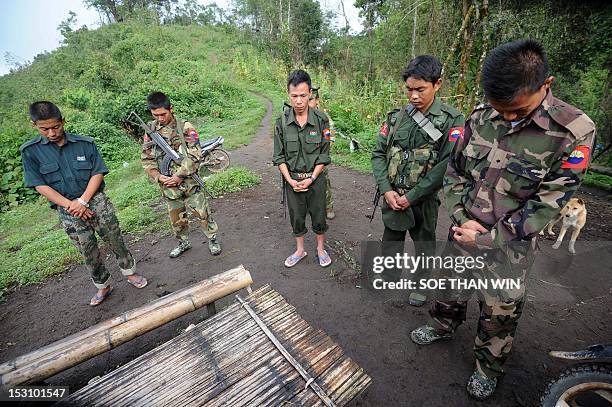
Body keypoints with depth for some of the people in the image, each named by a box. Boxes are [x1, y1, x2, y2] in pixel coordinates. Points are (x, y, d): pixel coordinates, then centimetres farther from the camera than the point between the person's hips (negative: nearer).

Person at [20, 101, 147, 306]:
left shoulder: (85, 143, -3)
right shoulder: (30, 151, -1)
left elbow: (98, 173, -4)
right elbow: (40, 185, -4)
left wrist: (82, 201, -12)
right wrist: (70, 205, -13)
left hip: (96, 200, -1)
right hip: (67, 210, 1)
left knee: (115, 241, 7)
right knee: (89, 251, 10)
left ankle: (130, 272, 28)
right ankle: (103, 286, 28)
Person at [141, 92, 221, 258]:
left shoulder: (185, 127, -7)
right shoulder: (150, 130, 4)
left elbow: (194, 155, -15)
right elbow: (146, 159, 5)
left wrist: (179, 176, -18)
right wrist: (158, 176, -11)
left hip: (188, 180, -4)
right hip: (167, 184, 4)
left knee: (202, 212, 1)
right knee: (176, 218, 16)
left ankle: (213, 239, 21)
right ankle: (183, 242, 37)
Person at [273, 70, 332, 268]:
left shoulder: (321, 119, -8)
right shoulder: (282, 121, -4)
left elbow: (324, 154, -5)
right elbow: (279, 156, -1)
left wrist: (311, 179, -13)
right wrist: (290, 180, -11)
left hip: (315, 178, -1)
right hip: (291, 179, 1)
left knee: (319, 216, 11)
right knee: (296, 216, 14)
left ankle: (321, 248, 35)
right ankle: (300, 250, 35)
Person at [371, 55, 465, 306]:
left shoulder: (452, 121, -8)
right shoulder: (396, 117, 2)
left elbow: (447, 165, -16)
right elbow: (378, 153, 1)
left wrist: (411, 196, -17)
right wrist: (386, 190, -10)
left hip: (423, 200, -3)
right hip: (392, 197, 3)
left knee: (425, 246, 16)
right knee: (390, 243, 16)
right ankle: (389, 282, 39)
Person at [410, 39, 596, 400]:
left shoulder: (573, 132, -16)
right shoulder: (480, 118, -6)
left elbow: (545, 207, -16)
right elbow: (454, 171, 2)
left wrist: (486, 239, -17)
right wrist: (461, 219, -9)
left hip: (509, 246, -3)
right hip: (463, 233, 4)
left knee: (499, 314, 14)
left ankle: (489, 368, 42)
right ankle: (443, 327, 51)